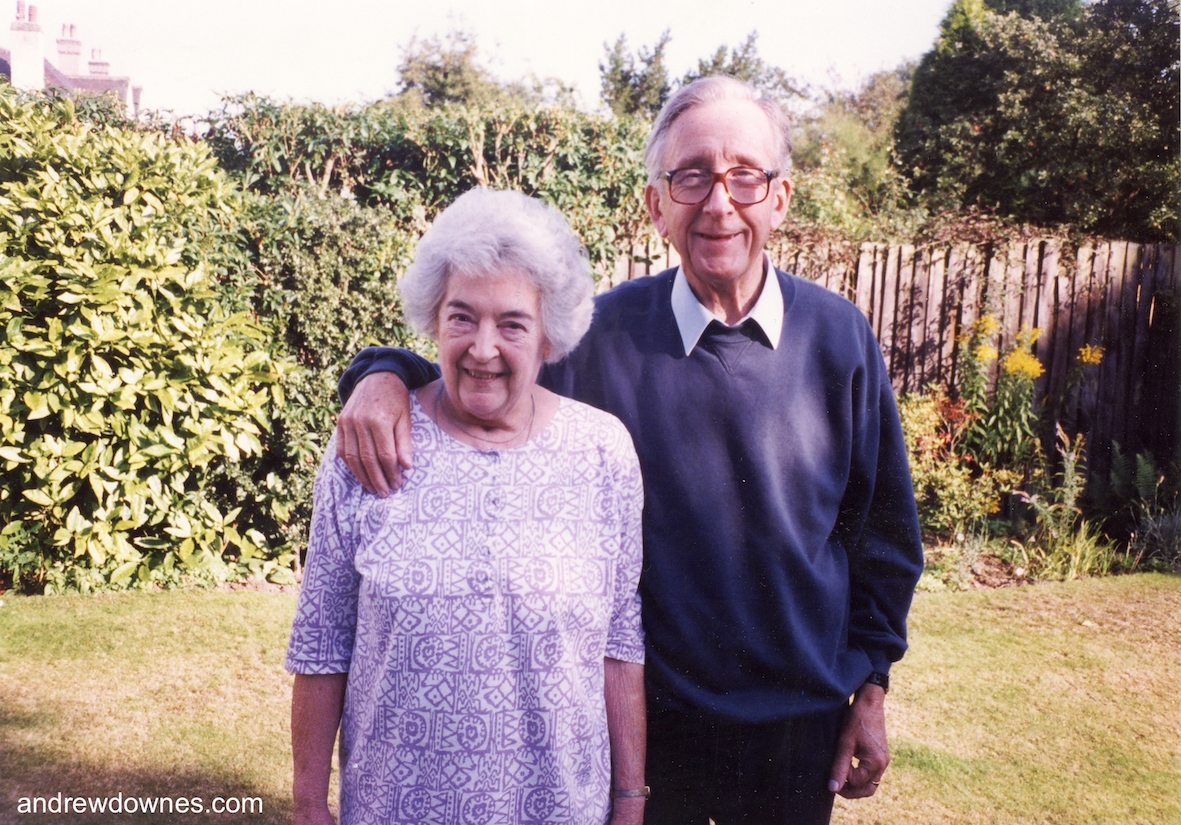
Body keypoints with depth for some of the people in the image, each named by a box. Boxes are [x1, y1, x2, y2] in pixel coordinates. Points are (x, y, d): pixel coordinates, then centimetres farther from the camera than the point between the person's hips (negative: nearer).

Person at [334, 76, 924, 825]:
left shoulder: (837, 334, -7)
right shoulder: (603, 333, -11)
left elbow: (882, 524, 1)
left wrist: (871, 685, 2)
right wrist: (387, 373, -22)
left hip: (800, 725, 2)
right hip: (646, 715, -1)